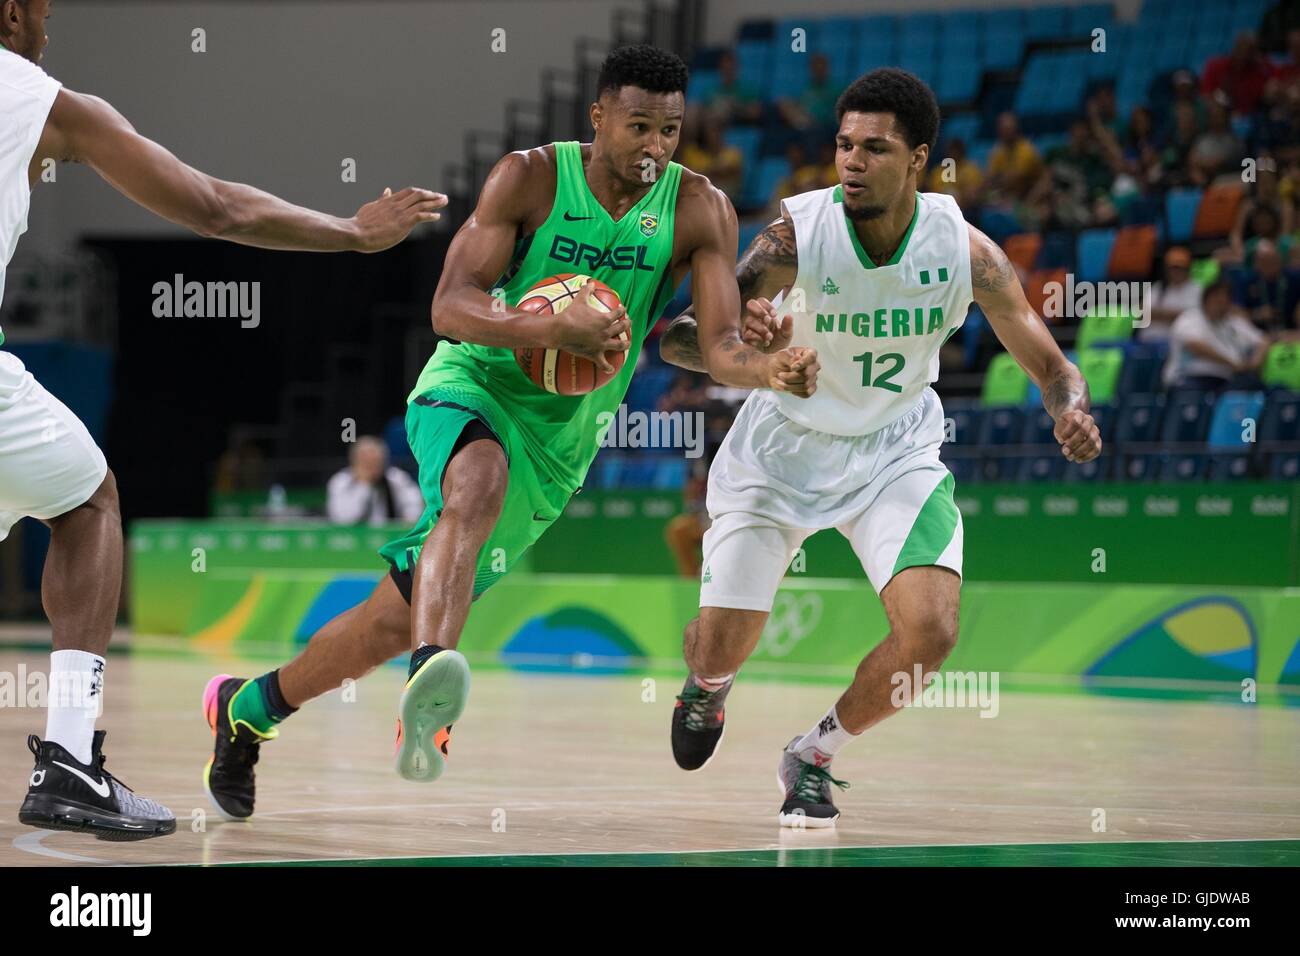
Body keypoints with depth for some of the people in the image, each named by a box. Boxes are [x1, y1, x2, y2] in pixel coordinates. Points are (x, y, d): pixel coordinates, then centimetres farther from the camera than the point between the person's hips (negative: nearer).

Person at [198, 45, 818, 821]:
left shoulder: (699, 211, -6)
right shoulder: (532, 177, -12)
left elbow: (725, 346, -12)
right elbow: (451, 306, -18)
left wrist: (772, 369, -36)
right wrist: (551, 329, -36)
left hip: (559, 437, 3)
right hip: (473, 386, -3)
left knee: (400, 616, 9)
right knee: (477, 485, -41)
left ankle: (249, 706, 30)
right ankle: (429, 677, -59)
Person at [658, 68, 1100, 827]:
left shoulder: (964, 249, -19)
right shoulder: (797, 233, -24)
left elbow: (1052, 368, -10)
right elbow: (678, 340, -25)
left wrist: (1073, 413, -35)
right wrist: (743, 344, -49)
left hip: (895, 450, 1)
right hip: (783, 447, -1)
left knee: (931, 631, -20)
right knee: (718, 649, 0)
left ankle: (814, 758, 8)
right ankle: (709, 686, 42)